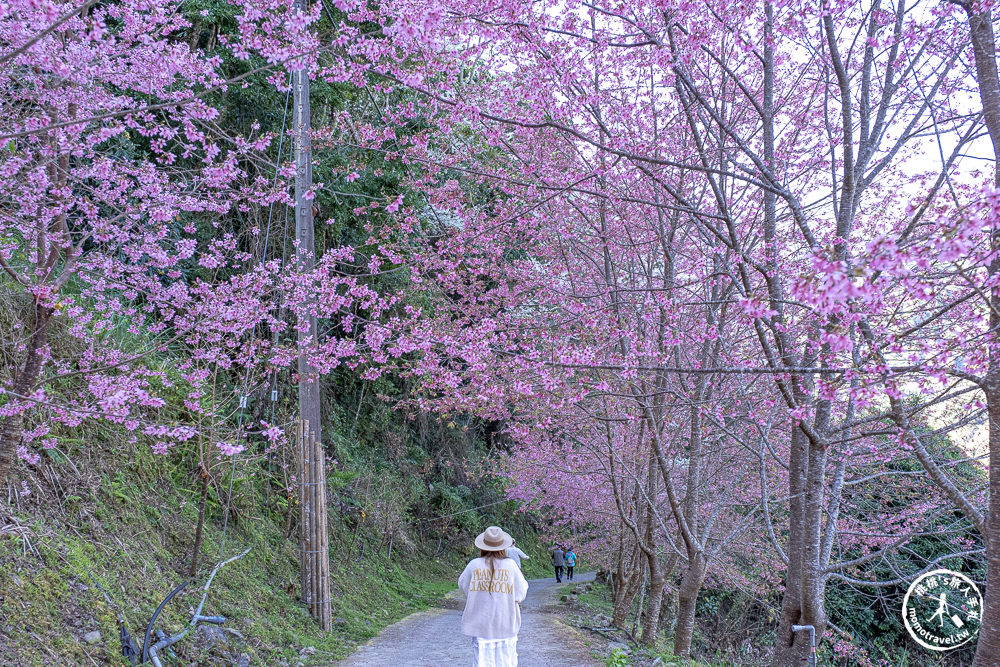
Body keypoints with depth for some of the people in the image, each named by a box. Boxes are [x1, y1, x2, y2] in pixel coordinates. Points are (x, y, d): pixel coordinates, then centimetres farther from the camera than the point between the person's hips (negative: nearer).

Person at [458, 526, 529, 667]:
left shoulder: (474, 565, -7)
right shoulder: (510, 566, -8)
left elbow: (462, 585, 10)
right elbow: (520, 594, -3)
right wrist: (522, 579, 14)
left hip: (481, 625, 0)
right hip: (506, 626, 0)